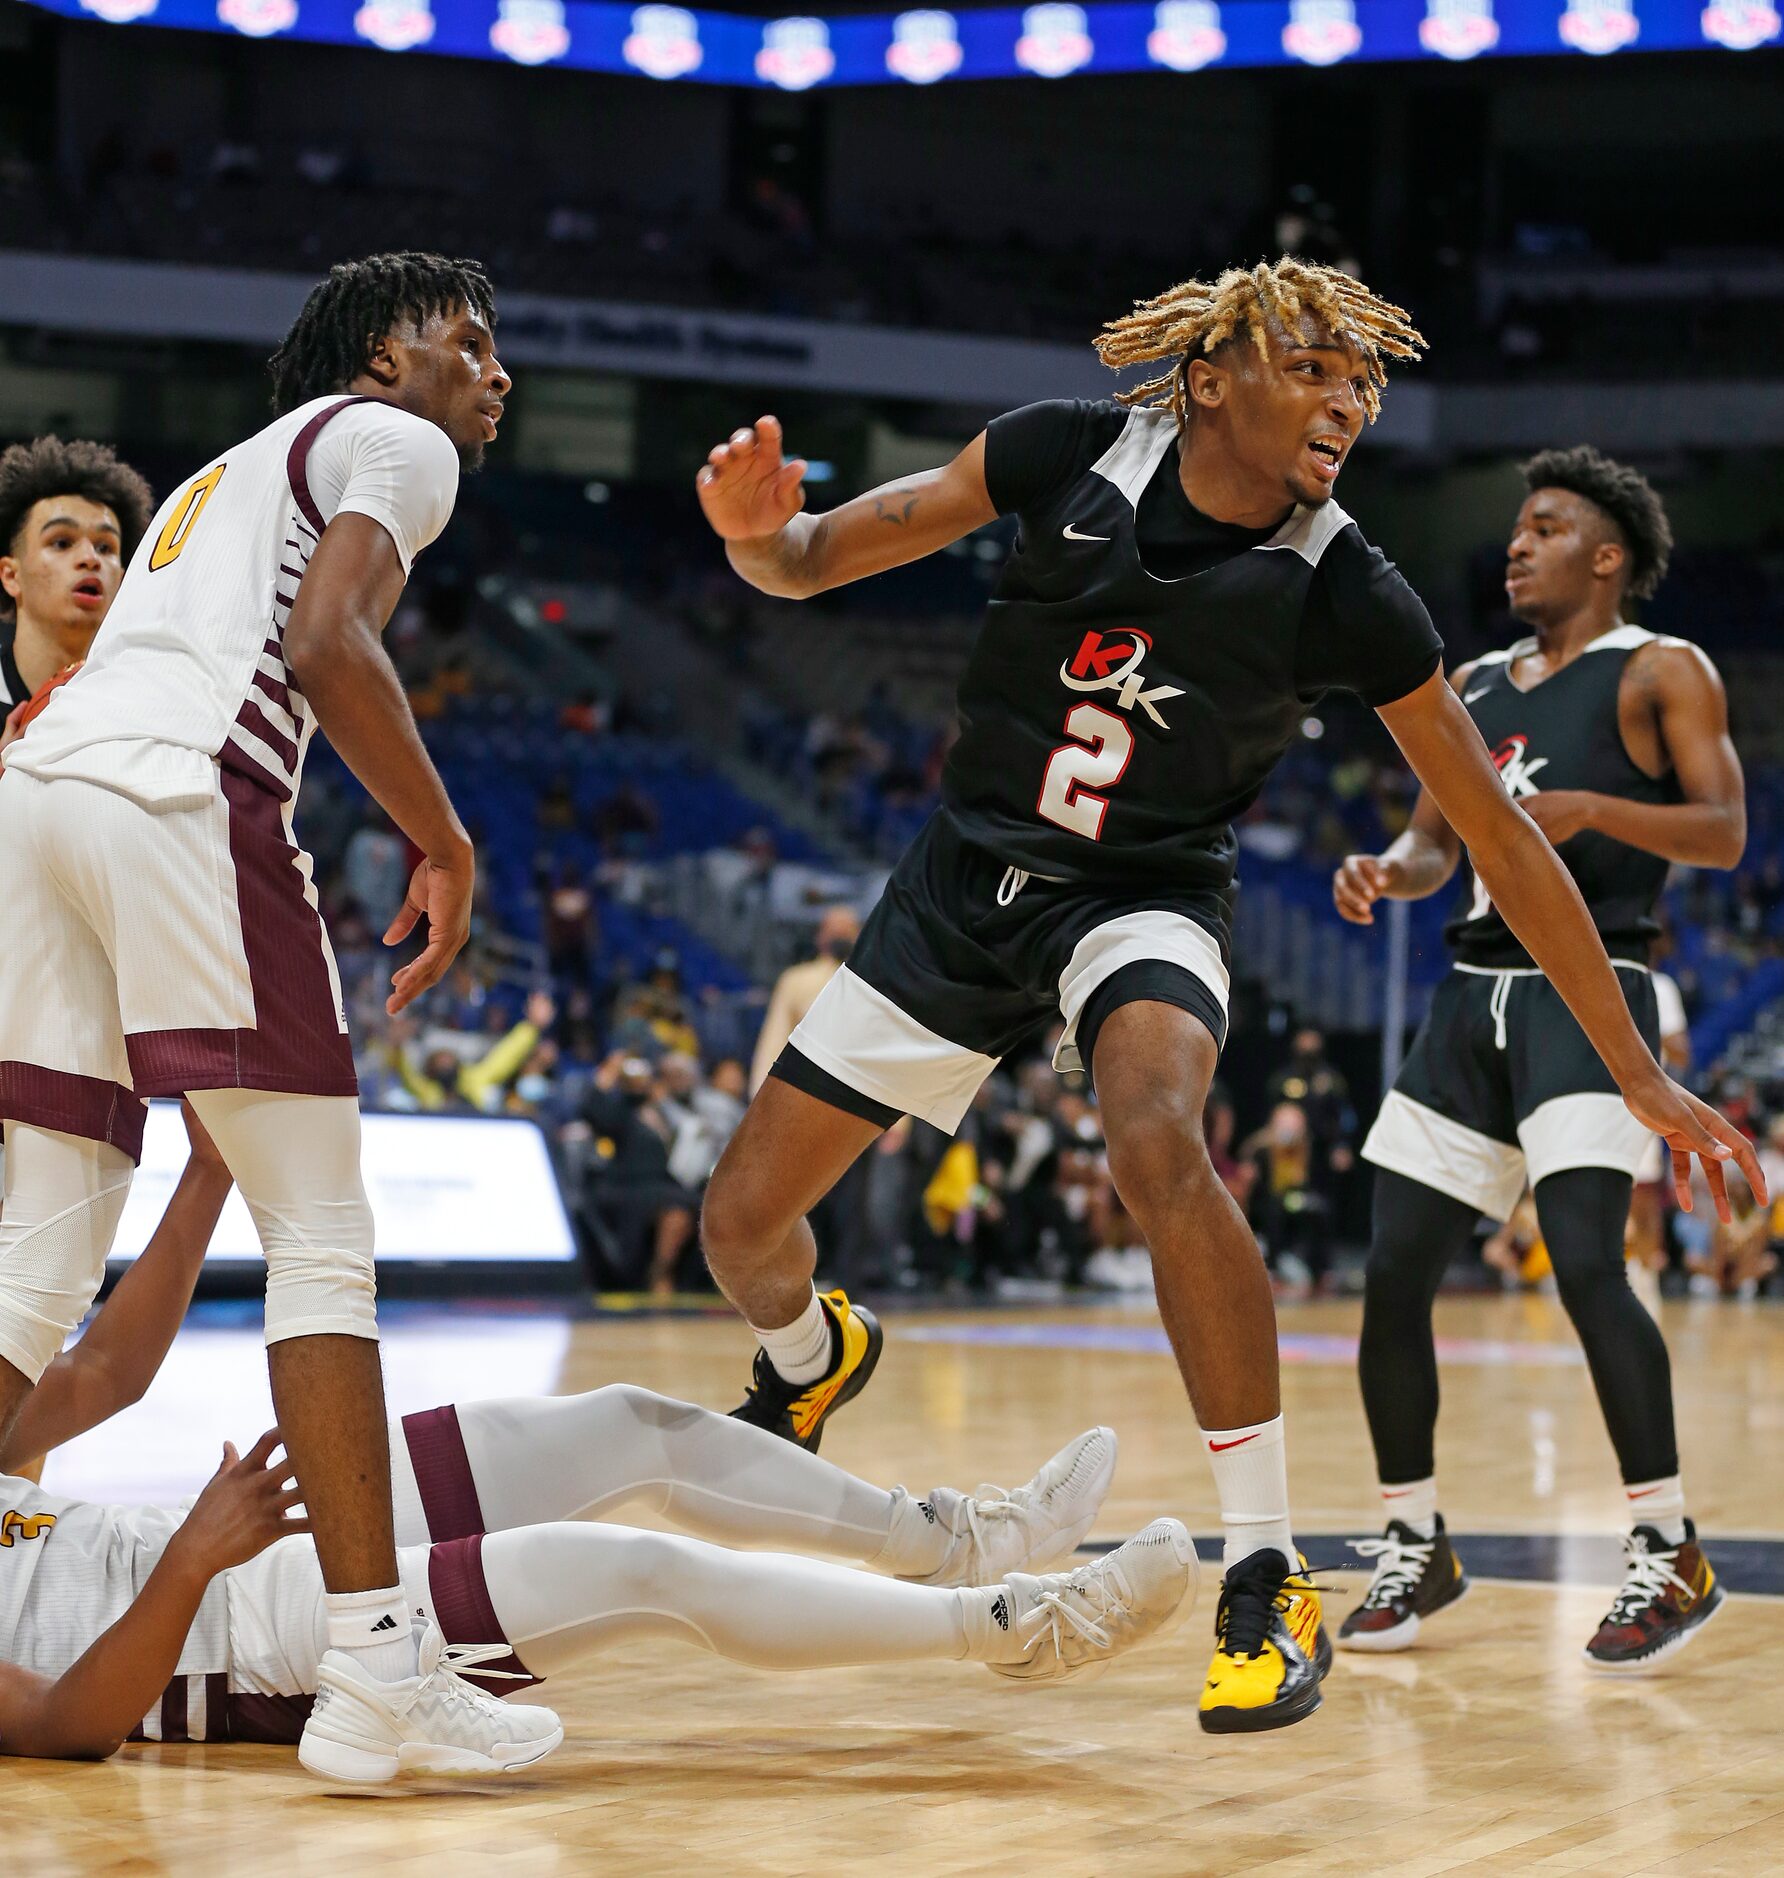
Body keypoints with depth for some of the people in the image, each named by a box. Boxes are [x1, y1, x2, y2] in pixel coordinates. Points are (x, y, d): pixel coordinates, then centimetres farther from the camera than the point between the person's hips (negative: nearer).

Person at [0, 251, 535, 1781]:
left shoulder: (229, 470, 36)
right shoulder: (396, 441, 10)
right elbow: (330, 644, -9)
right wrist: (445, 845, -1)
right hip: (180, 792, -8)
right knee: (323, 1238, -5)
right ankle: (373, 1669, -11)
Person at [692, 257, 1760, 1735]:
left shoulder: (1346, 596, -17)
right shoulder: (1066, 459, -15)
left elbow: (1501, 835, -10)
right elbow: (810, 560, -5)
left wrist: (1638, 1075, -8)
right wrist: (757, 529, -31)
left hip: (1145, 899, -3)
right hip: (967, 879, 3)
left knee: (1159, 1140, -36)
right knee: (745, 1222, 3)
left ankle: (1270, 1581, -26)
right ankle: (815, 1359, 44)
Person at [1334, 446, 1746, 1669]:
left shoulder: (1662, 672, 1)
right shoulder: (1473, 687, 20)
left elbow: (1725, 833, -10)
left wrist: (1595, 808, -27)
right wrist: (1387, 873, -2)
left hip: (1587, 987, -7)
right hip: (1476, 993, 7)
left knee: (1586, 1261, -22)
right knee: (1393, 1277, 1)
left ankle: (1671, 1553, -14)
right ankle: (1415, 1548, 15)